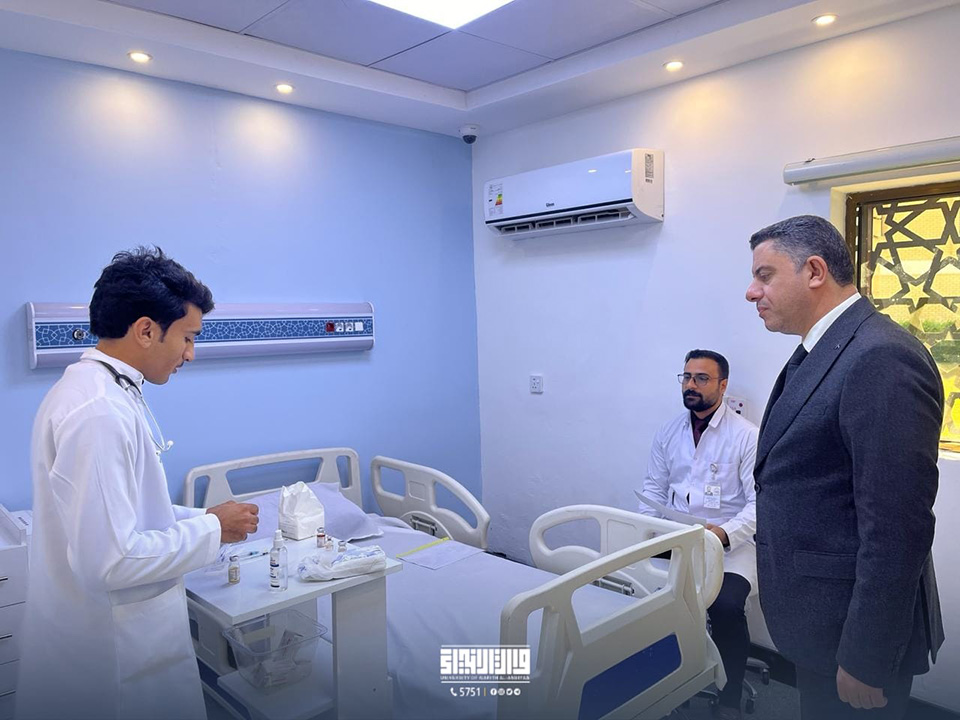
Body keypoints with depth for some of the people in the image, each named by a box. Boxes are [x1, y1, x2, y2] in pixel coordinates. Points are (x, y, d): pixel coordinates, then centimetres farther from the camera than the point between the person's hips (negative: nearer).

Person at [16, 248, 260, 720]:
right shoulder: (99, 414, -27)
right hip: (114, 657, -9)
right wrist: (211, 531, -17)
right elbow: (110, 560, -29)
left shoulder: (96, 389, 5)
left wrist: (203, 519, 5)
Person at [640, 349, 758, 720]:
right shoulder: (668, 433, 10)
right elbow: (654, 489, 13)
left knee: (725, 605, -30)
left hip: (729, 542, -4)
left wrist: (725, 532, -25)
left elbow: (760, 503, -10)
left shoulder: (747, 435, -5)